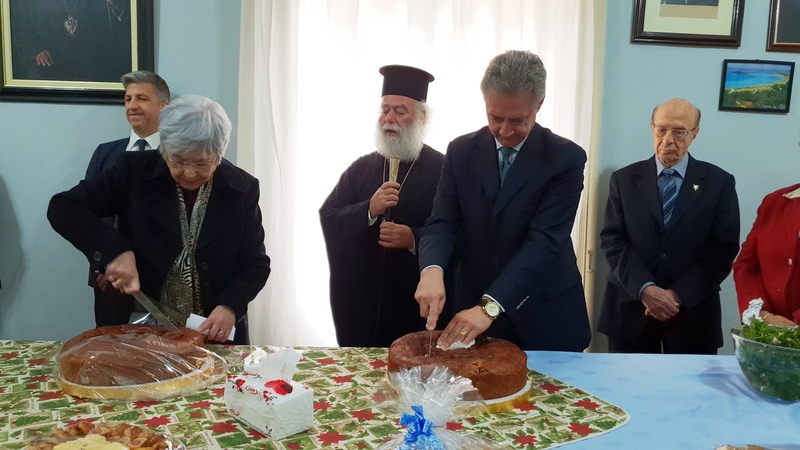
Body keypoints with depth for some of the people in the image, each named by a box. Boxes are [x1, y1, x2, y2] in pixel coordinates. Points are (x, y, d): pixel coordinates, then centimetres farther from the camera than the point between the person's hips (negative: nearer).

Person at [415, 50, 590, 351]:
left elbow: (544, 239, -20)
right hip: (473, 306, 2)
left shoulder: (566, 158, -12)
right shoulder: (461, 152, -1)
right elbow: (442, 222, -5)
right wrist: (432, 270, -27)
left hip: (545, 316, -2)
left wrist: (490, 306, -29)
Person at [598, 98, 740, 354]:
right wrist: (644, 289, -15)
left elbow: (724, 248, -3)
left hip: (692, 311, 0)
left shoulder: (719, 183, 2)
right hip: (630, 308, 1)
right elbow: (612, 240, -2)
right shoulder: (624, 179, 4)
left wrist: (678, 294, -12)